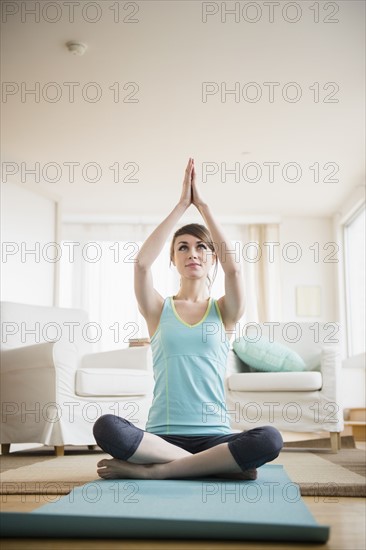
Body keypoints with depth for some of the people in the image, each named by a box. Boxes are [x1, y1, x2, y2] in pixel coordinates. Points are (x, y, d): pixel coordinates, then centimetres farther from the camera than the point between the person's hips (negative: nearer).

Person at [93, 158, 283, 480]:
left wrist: (202, 204, -4)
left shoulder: (224, 312, 10)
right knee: (106, 427, -32)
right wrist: (182, 204, -6)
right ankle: (215, 465, -19)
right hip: (162, 435, 0)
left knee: (270, 440, -32)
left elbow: (233, 268, -10)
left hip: (215, 435, 1)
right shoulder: (159, 310, 10)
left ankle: (151, 470, -20)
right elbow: (142, 262, -9)